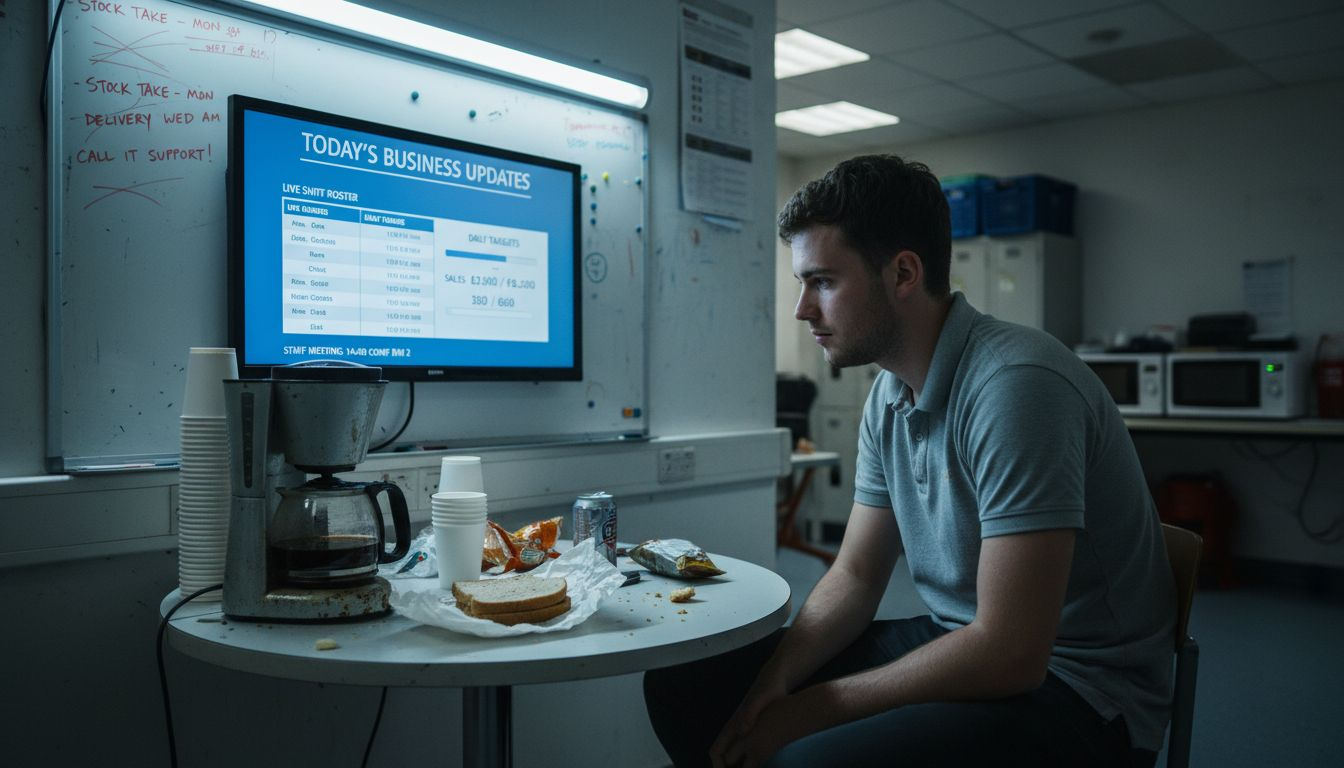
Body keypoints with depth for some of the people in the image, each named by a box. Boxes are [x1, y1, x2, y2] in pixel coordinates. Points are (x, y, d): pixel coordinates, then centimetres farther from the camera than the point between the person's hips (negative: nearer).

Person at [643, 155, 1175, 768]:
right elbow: (856, 574, 9)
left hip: (1081, 696, -8)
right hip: (957, 643, 8)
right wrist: (776, 679, -9)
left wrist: (810, 709, -18)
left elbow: (1009, 654, -26)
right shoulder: (889, 395, 4)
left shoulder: (1016, 385, -24)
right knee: (682, 683, 1)